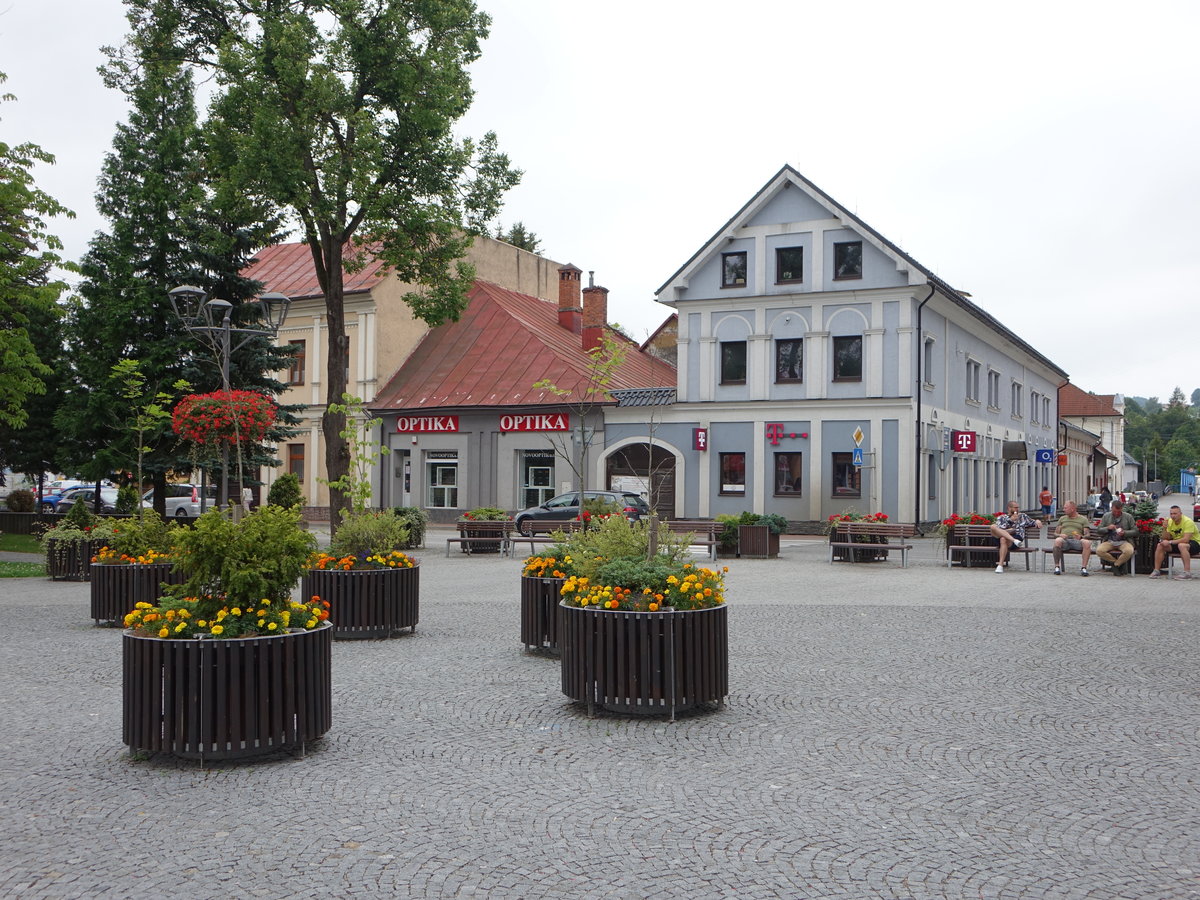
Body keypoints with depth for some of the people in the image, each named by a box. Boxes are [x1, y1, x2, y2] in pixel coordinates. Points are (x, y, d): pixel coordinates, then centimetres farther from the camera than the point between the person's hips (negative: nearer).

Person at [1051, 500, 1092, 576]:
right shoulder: (1062, 518, 27)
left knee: (1087, 542, -35)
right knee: (1057, 541, -36)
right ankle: (1057, 566, -28)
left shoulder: (1083, 519, 19)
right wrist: (1060, 535, -5)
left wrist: (1081, 537, -15)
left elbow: (1087, 535, 9)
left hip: (1077, 541, -1)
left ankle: (1083, 567, -32)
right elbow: (1055, 533, 19)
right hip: (1064, 540, 1)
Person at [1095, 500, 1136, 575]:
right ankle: (1120, 563, -8)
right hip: (1109, 541, 2)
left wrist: (1124, 532, -14)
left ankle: (1116, 564, -6)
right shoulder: (1106, 516, 9)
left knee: (1129, 551, -37)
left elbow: (1135, 531, 5)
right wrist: (1107, 528, -11)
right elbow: (1099, 530, 10)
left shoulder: (1128, 517, 5)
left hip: (1123, 542, -1)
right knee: (1099, 551, -29)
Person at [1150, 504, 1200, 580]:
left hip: (1194, 543, -7)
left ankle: (1187, 573, -37)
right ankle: (1157, 571, -3)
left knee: (1181, 545, -38)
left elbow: (1186, 539, -31)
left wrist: (1170, 542, -31)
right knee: (1160, 545, -9)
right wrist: (1165, 529, -20)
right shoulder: (1170, 522, -1)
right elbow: (1166, 538, -2)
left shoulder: (1188, 522, -22)